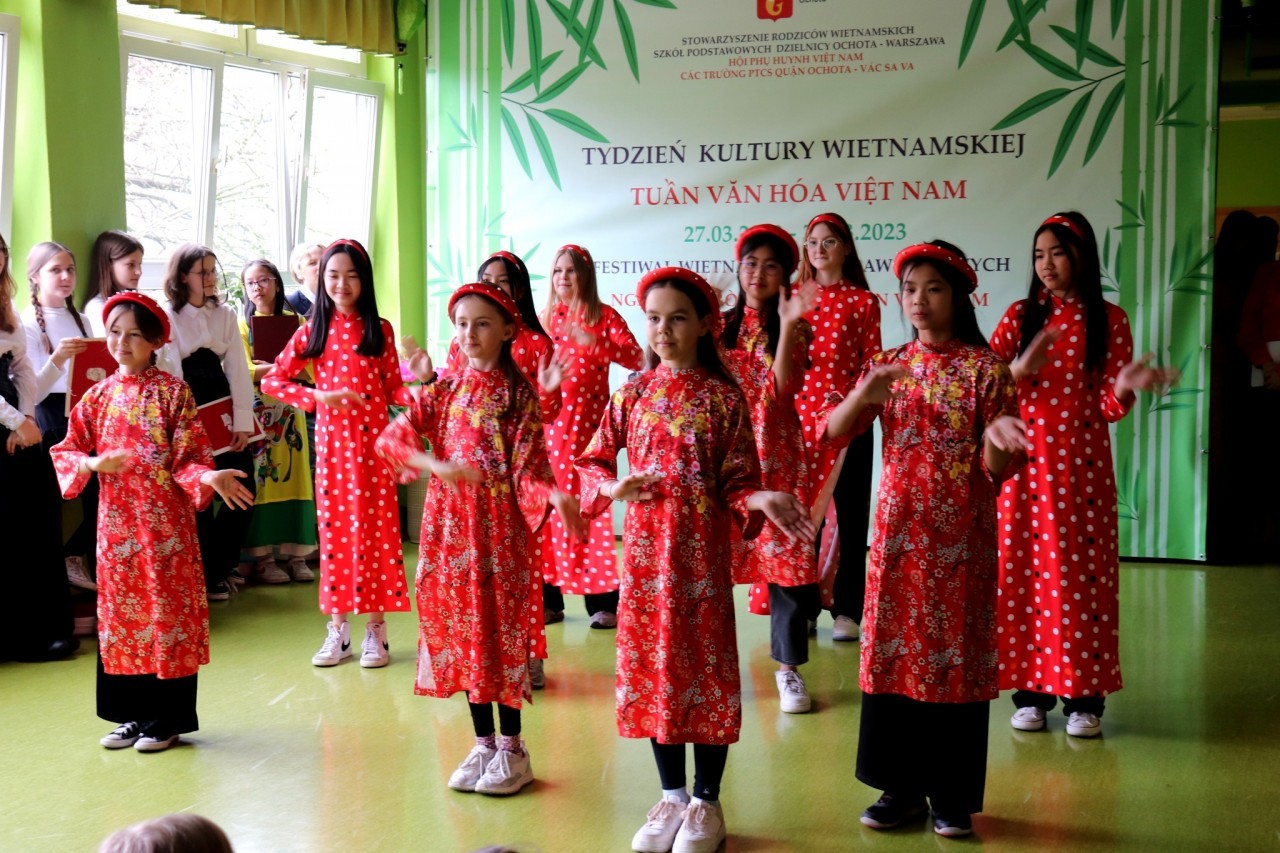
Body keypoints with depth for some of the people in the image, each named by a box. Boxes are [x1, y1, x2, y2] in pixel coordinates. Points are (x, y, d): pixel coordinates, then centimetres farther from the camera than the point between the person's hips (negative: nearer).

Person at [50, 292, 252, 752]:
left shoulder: (173, 392, -4)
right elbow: (67, 451, 9)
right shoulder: (99, 395, 7)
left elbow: (189, 456, -7)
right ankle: (132, 714, 22)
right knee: (121, 610, 10)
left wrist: (208, 477, -27)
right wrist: (92, 463, -12)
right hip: (116, 519, 4)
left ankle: (166, 719, 11)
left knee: (166, 609, 1)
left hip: (165, 520, -4)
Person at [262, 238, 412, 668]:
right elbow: (272, 380, 1)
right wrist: (318, 397, -13)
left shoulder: (379, 329, 4)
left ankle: (376, 629, 9)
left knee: (377, 526, 1)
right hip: (332, 438, 1)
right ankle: (338, 629, 14)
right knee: (335, 527, 5)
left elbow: (393, 386, 4)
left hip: (373, 438, -1)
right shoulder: (313, 331, 5)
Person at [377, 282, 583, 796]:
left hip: (500, 525, -4)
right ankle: (483, 744, 21)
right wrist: (436, 465, -21)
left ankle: (512, 750, 12)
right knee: (460, 631, 8)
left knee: (500, 631, 0)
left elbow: (529, 469, -10)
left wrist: (555, 495, -31)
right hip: (449, 523, 4)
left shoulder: (518, 395, -4)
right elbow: (391, 439, -3)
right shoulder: (444, 391, 7)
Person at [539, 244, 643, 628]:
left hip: (587, 422, -4)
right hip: (549, 422, 4)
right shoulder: (547, 318, 14)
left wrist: (597, 344, -23)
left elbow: (636, 358, -11)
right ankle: (549, 597, 11)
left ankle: (603, 601, -2)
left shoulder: (604, 316, 2)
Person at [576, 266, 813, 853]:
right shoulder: (633, 393, 5)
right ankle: (671, 796, 24)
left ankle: (706, 803, 17)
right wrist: (613, 487, -9)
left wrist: (760, 499, -25)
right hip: (645, 547, 3)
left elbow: (736, 481, -5)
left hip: (701, 550, -3)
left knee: (705, 665, 3)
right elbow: (593, 460, 11)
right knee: (652, 662, 9)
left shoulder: (722, 398, -4)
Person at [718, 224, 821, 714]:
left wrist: (787, 324, -19)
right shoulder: (721, 324, 9)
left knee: (785, 553, -3)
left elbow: (783, 390, -14)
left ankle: (788, 666, 8)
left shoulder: (795, 327, 2)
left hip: (775, 453, -2)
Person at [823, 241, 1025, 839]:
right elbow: (832, 430, -3)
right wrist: (865, 392, -21)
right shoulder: (888, 366, 7)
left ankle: (953, 795, 15)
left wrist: (997, 440, -29)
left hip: (960, 532, -3)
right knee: (892, 650, 6)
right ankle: (903, 787, 19)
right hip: (897, 527, 3)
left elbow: (995, 470, -7)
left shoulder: (984, 368, -3)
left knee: (955, 652, 2)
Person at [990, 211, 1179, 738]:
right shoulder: (1020, 316, 6)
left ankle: (1084, 696, 8)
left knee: (1080, 574, 0)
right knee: (1025, 572, 2)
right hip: (1026, 462, 1)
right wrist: (1019, 369, -22)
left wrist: (1127, 385, -24)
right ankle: (1031, 691, 12)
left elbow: (1111, 407, -2)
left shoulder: (1109, 320, 2)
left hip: (1082, 464, -1)